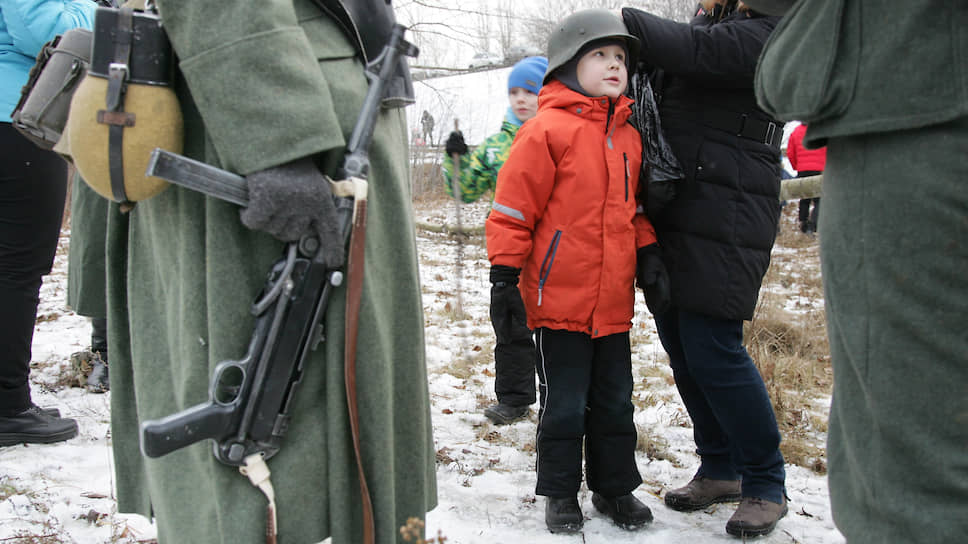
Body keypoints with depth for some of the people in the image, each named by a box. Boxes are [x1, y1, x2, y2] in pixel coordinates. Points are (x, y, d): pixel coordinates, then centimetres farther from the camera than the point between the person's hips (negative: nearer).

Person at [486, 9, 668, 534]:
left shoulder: (627, 136, 12)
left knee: (614, 402, 15)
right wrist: (505, 273, -11)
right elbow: (514, 206, -10)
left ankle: (614, 486, 30)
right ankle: (560, 492, 21)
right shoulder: (547, 130, -10)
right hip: (559, 299, -6)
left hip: (614, 302, 6)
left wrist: (648, 255, 13)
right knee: (564, 403, 4)